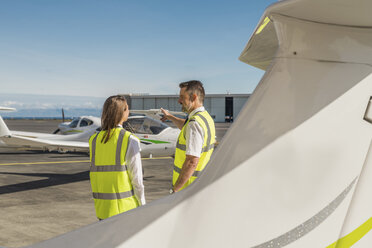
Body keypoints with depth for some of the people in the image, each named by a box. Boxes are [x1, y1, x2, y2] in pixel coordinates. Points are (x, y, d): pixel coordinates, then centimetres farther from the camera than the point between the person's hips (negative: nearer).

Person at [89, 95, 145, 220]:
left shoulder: (94, 140, 2)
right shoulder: (130, 140, -13)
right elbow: (136, 179, -11)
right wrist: (142, 205, -2)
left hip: (102, 207, 5)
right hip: (125, 207, -5)